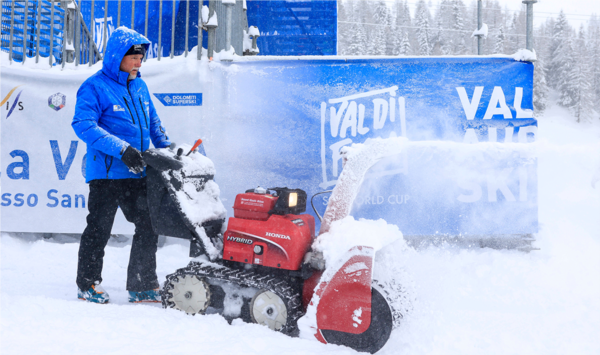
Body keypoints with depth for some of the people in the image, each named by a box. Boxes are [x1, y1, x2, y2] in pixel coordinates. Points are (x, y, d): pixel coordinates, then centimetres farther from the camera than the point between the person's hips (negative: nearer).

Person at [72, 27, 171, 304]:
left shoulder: (140, 87, 15)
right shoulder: (95, 87, -7)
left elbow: (153, 124, 26)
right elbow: (82, 124, -18)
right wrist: (122, 149, -25)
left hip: (138, 174, 7)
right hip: (107, 173, -6)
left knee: (149, 227, 6)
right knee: (99, 229, 1)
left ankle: (143, 286, 17)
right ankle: (88, 284, 18)